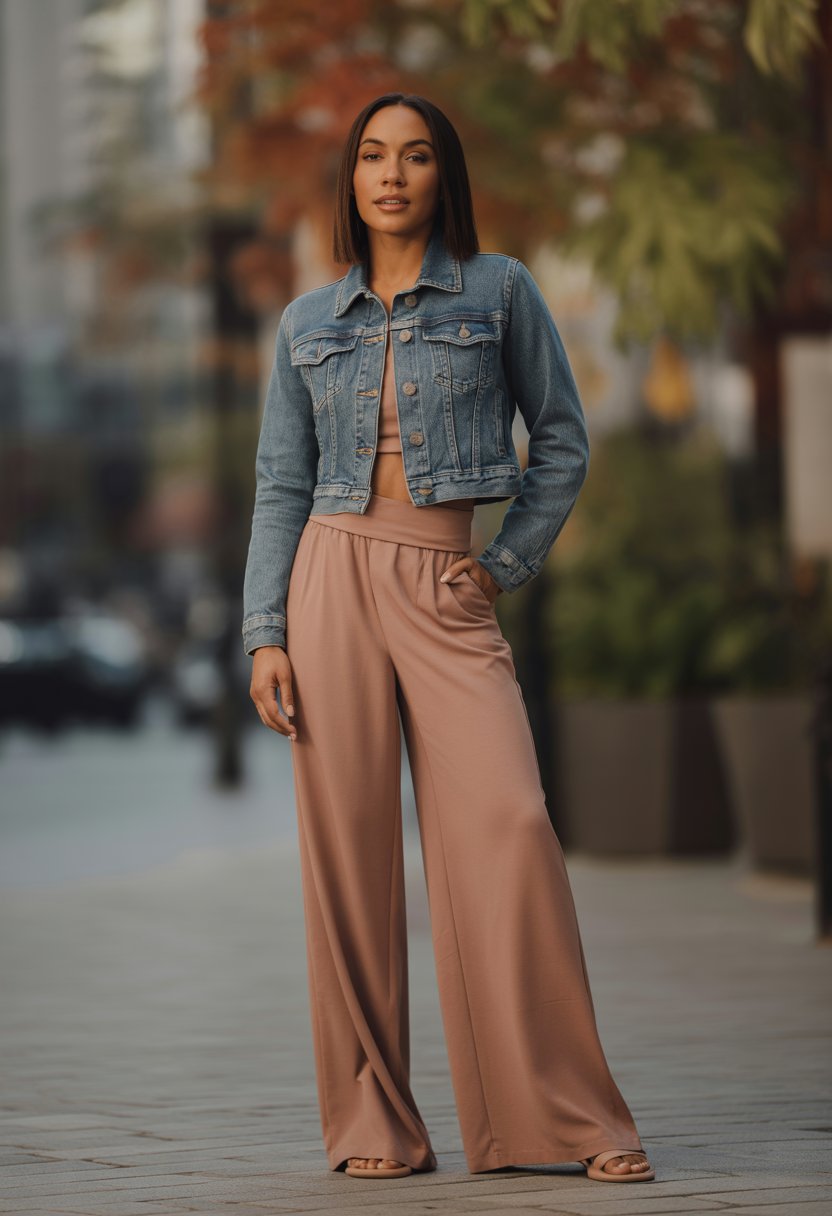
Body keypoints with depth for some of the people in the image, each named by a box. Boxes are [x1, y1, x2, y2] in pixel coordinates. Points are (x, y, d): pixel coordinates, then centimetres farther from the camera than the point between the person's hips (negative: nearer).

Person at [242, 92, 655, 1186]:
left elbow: (562, 440, 11)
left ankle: (565, 1114, -7)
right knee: (348, 843, -3)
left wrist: (514, 562, 2)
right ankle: (371, 1120, 3)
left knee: (508, 828, -14)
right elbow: (281, 486, 9)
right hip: (332, 573, 2)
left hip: (449, 592, -1)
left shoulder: (499, 291, 6)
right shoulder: (309, 322, 11)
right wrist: (265, 634, 1)